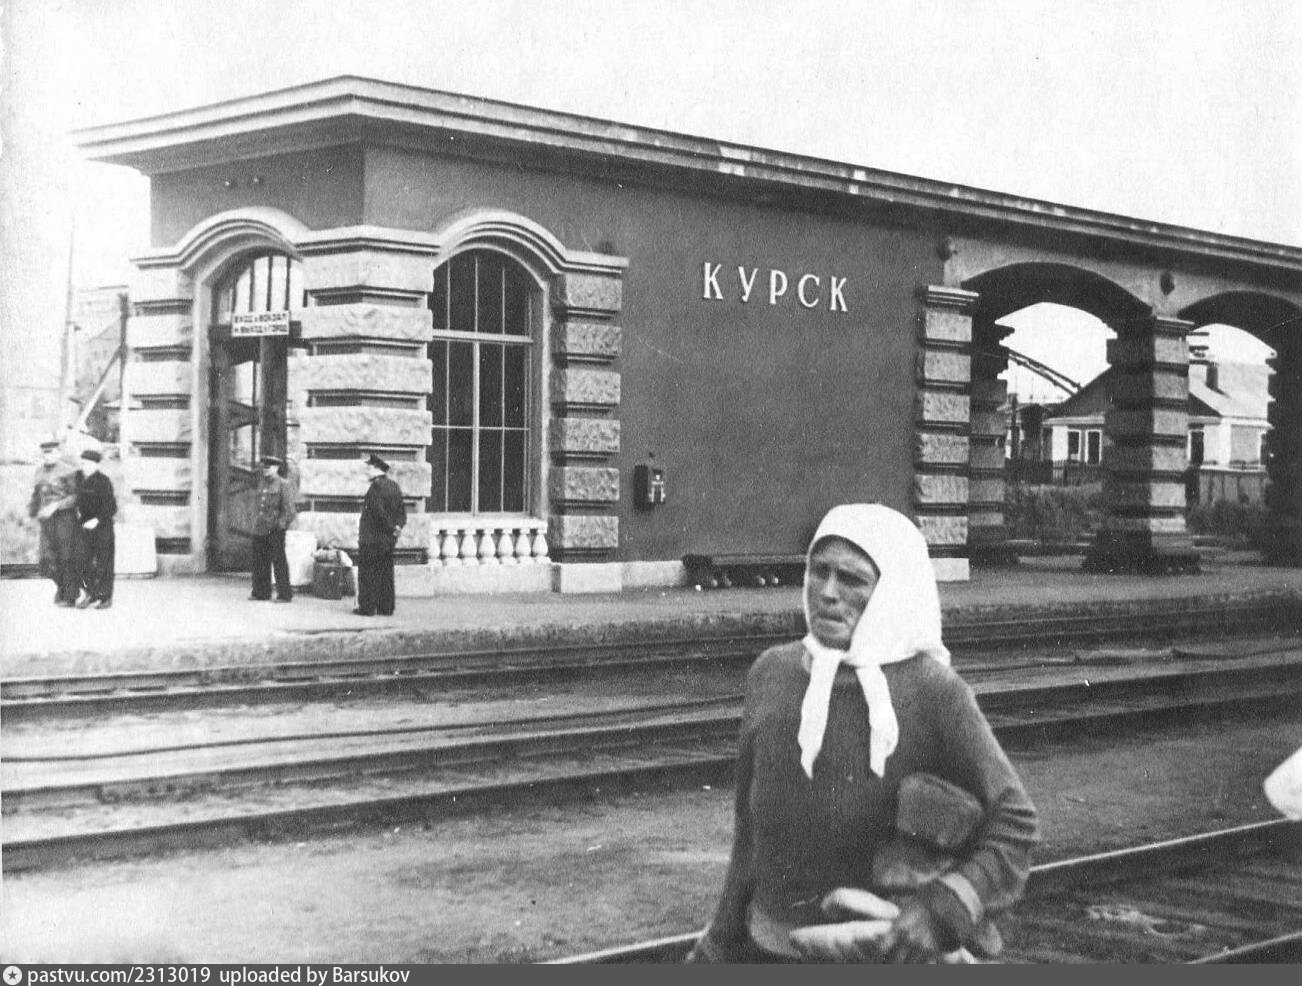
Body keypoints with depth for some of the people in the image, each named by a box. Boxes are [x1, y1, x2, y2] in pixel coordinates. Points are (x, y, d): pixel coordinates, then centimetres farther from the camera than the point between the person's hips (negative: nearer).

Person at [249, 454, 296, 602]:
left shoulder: (283, 485, -4)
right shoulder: (261, 483, 16)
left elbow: (289, 508, -7)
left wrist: (280, 524, -13)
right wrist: (257, 522, 14)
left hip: (276, 530, -7)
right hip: (260, 529, 7)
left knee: (279, 561, -3)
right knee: (260, 561, 8)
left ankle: (284, 594, 2)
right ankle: (261, 592, 17)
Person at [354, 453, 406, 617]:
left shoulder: (376, 486, -15)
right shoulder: (394, 486, 11)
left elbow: (378, 511, -21)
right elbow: (402, 510, 11)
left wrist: (392, 528, -11)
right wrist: (398, 525, -1)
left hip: (371, 538, -8)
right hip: (388, 541, 8)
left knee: (367, 573, -1)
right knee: (386, 573, 11)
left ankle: (367, 607, 0)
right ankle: (386, 607, 13)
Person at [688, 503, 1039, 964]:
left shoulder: (934, 692, -14)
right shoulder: (772, 673, -2)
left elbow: (1012, 826, -8)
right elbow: (753, 827, 8)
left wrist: (939, 912, -23)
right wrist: (724, 942, 13)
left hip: (882, 953, -3)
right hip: (768, 946, 4)